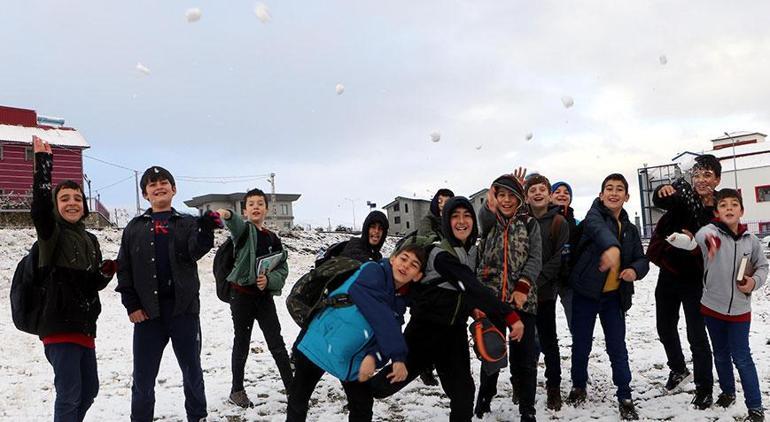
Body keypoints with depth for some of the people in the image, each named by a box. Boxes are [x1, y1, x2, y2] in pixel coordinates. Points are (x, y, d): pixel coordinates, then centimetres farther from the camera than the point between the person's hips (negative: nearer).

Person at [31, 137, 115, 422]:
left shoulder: (90, 241, 14)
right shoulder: (51, 233, -5)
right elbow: (39, 208, -26)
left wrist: (107, 272, -4)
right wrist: (43, 164, -30)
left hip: (84, 326, 7)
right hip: (59, 326, -7)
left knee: (89, 390, 18)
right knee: (69, 395, -9)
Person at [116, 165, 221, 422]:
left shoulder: (187, 224, 7)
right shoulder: (135, 228, 10)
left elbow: (195, 253, -11)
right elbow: (124, 269, 7)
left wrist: (206, 231, -31)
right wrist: (131, 305, -3)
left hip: (183, 309, 0)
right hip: (147, 311, 1)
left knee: (192, 369, 10)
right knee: (143, 377, 6)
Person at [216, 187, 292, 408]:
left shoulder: (273, 239, 7)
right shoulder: (244, 229, -5)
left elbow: (283, 268, 6)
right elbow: (236, 225, -30)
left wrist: (269, 280, -15)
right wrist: (228, 215, -54)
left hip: (264, 296, 3)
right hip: (241, 294, -3)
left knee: (277, 343, 4)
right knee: (242, 342, 7)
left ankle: (291, 386, 13)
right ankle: (237, 390, 21)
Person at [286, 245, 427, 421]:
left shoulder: (399, 302, 4)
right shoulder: (372, 271, -18)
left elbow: (390, 333, -8)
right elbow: (380, 316, -26)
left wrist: (373, 356, -29)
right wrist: (399, 357, -28)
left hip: (354, 358, 6)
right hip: (322, 344, -6)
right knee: (298, 398, 9)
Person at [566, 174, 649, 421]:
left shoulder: (630, 229, 9)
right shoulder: (596, 213, -7)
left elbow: (642, 260, 9)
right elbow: (598, 227, -31)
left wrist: (635, 270, -17)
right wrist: (611, 246, -54)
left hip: (614, 296, 3)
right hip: (586, 292, -3)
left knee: (617, 347, 4)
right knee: (581, 344, 9)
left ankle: (625, 397, 14)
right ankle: (579, 386, 30)